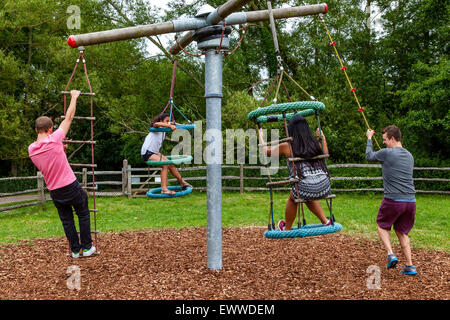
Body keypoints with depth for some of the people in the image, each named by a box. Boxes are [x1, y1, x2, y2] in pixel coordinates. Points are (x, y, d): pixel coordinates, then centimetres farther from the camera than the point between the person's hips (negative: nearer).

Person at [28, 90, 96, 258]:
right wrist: (74, 97, 3)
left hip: (55, 192, 5)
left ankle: (75, 250, 24)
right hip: (71, 186, -4)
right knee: (83, 215, 14)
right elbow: (69, 117, -8)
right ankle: (86, 247, 20)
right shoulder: (54, 140, -17)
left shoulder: (31, 149, -2)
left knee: (66, 220, 18)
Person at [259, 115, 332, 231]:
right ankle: (325, 221, 35)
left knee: (292, 199, 30)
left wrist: (261, 137, 37)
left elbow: (266, 151, 21)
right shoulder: (316, 144, 11)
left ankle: (287, 229, 43)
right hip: (324, 188, 4)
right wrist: (323, 138, 41)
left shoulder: (287, 147, 3)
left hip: (305, 188, -4)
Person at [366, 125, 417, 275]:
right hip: (410, 201, 6)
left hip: (393, 201, -5)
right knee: (402, 232, 17)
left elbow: (369, 156, 11)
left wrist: (369, 138, 26)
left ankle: (391, 254, 0)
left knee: (382, 226, 18)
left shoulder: (386, 153, -9)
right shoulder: (409, 156, 12)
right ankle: (410, 266, 14)